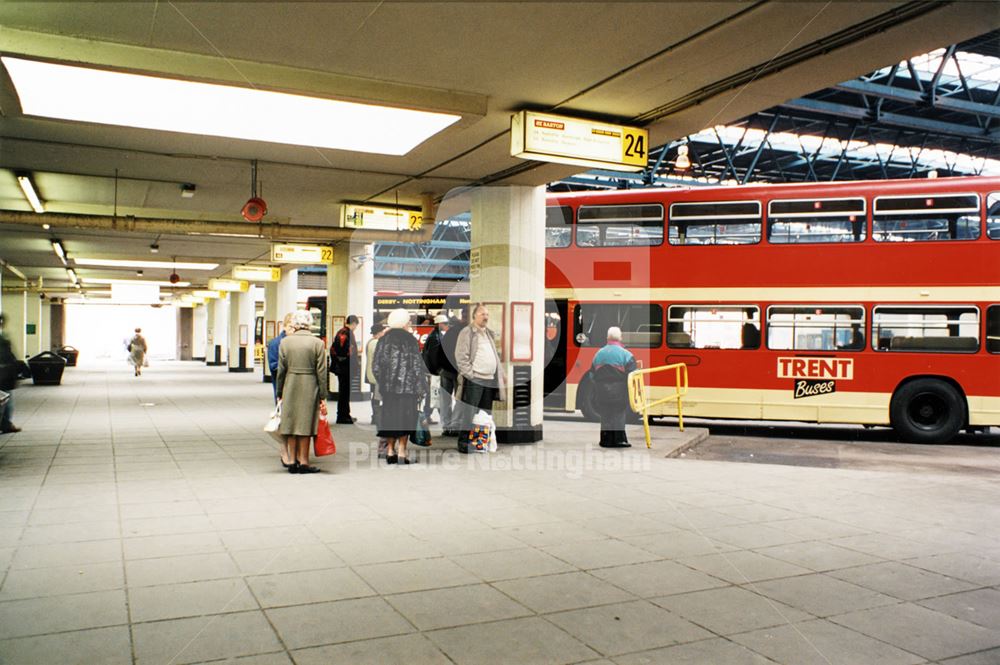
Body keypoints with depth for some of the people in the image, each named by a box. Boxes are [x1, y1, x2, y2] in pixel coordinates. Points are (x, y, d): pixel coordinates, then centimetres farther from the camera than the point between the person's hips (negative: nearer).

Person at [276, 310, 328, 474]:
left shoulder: (285, 342, -1)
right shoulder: (317, 343, -6)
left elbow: (281, 370, 2)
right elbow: (321, 372, -5)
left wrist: (280, 393, 11)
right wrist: (323, 397, 0)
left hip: (290, 386, 2)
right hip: (310, 387, -2)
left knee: (291, 422, 10)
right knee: (306, 423, 4)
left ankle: (291, 461, 14)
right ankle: (303, 462, 8)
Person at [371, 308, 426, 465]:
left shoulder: (384, 340, 3)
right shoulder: (410, 341, -6)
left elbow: (376, 365, 3)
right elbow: (417, 365, -7)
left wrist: (381, 383, 13)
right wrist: (420, 387, -1)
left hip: (388, 386, 4)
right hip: (407, 386, -4)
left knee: (390, 417, 11)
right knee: (405, 417, 2)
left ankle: (390, 452, 14)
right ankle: (401, 452, -1)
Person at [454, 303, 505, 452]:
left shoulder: (490, 333, 20)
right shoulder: (467, 332, -4)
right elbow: (461, 356, -11)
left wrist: (500, 374, 13)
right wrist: (470, 373, -15)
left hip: (490, 380, 7)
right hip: (474, 379, -7)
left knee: (485, 413, 10)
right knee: (469, 412, -6)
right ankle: (464, 443, 0)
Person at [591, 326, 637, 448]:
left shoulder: (599, 353, 6)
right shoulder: (625, 354, -8)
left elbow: (593, 374, 10)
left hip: (603, 392, 4)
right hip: (619, 391, -4)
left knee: (605, 415, 10)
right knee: (619, 414, 3)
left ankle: (606, 440, 13)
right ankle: (618, 439, 1)